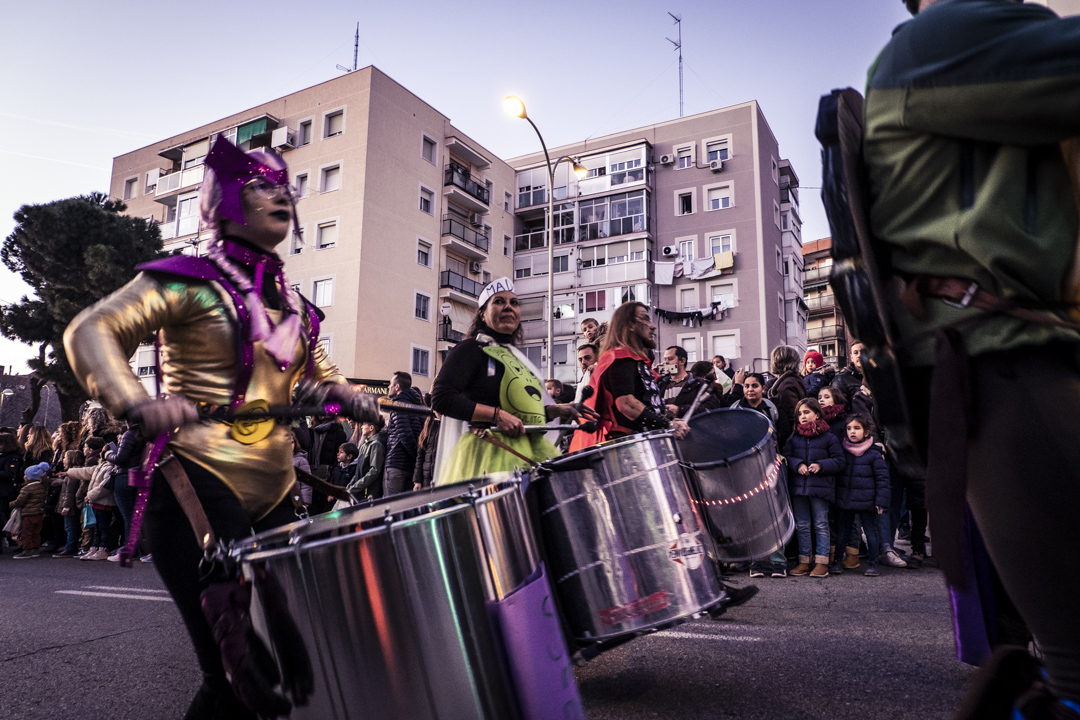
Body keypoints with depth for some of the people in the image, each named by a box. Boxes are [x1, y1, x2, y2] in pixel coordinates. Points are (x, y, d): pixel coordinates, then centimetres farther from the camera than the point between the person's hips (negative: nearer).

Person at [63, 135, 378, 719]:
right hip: (198, 483, -6)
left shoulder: (294, 304, 16)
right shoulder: (190, 280, -2)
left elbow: (320, 378, 22)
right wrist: (135, 402, -28)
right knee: (235, 673, -9)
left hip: (272, 491, 7)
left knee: (292, 656, 11)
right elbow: (91, 330, -10)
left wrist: (350, 399, -2)